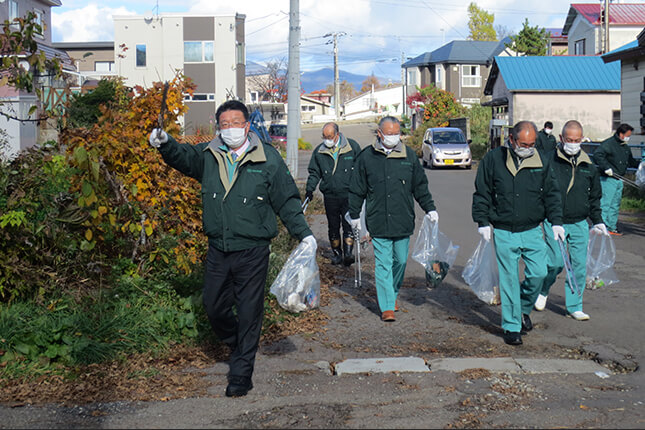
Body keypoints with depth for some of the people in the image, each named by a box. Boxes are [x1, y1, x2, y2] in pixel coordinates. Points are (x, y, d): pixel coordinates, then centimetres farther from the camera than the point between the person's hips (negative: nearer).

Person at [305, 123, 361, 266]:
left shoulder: (352, 147, 0)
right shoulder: (319, 151, 6)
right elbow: (314, 173, 14)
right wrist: (310, 188, 1)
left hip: (348, 195, -2)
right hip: (330, 196, 3)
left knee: (348, 224, -8)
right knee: (333, 226, 9)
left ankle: (348, 253, -5)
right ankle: (336, 253, 20)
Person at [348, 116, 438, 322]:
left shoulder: (409, 155, 5)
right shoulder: (366, 157, 0)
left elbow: (420, 187, 15)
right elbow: (357, 190, 7)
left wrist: (430, 209, 11)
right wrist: (355, 215, 7)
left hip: (403, 220, 2)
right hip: (378, 222, -2)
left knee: (400, 260, 11)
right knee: (383, 263, -2)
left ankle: (393, 292, 35)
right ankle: (387, 306, 3)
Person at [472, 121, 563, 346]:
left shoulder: (542, 162, 4)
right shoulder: (493, 159, -3)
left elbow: (552, 194, 11)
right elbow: (481, 194, 1)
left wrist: (556, 222, 2)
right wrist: (483, 222, -4)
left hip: (532, 231, 2)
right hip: (504, 233, -2)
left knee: (538, 273, -3)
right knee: (509, 280, 1)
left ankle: (524, 309, 26)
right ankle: (511, 326, 12)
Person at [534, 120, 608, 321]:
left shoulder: (588, 165, 9)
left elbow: (594, 197, 19)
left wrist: (598, 221, 15)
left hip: (580, 224, 4)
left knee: (579, 265, 3)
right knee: (555, 262, -7)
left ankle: (574, 306, 16)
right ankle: (542, 291, 23)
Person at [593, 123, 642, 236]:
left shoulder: (625, 147, 17)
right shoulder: (608, 144, -12)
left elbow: (630, 161, 30)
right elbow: (597, 155, -22)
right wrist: (606, 167, -28)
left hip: (619, 179, 9)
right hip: (608, 179, -9)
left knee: (615, 205, 13)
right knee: (605, 204, -10)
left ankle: (612, 228, 21)